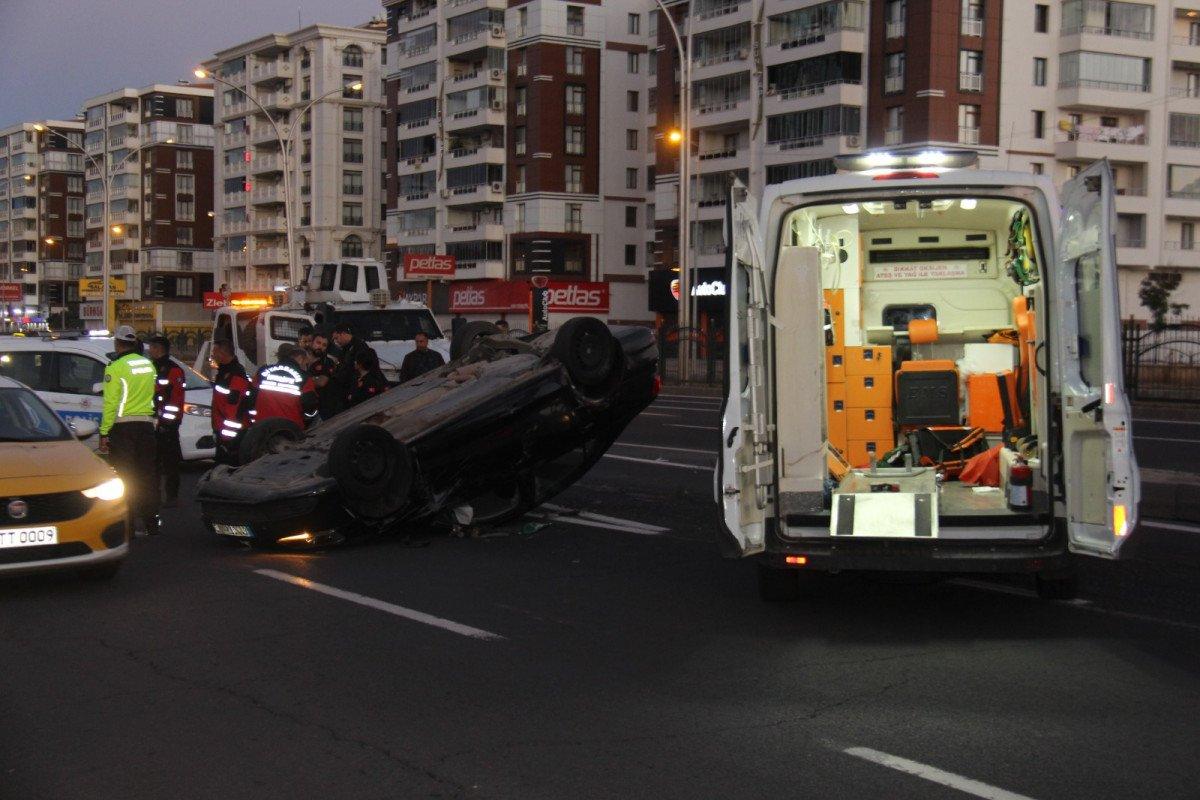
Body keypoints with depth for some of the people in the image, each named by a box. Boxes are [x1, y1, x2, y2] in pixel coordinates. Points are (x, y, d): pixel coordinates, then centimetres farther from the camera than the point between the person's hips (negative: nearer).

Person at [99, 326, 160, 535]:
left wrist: (104, 432, -11)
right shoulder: (149, 365, 9)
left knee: (125, 475, -2)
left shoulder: (116, 368, -11)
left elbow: (111, 403, -14)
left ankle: (131, 521, -4)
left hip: (122, 425, -6)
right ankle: (150, 523, 15)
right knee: (146, 475, 11)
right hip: (146, 423, 6)